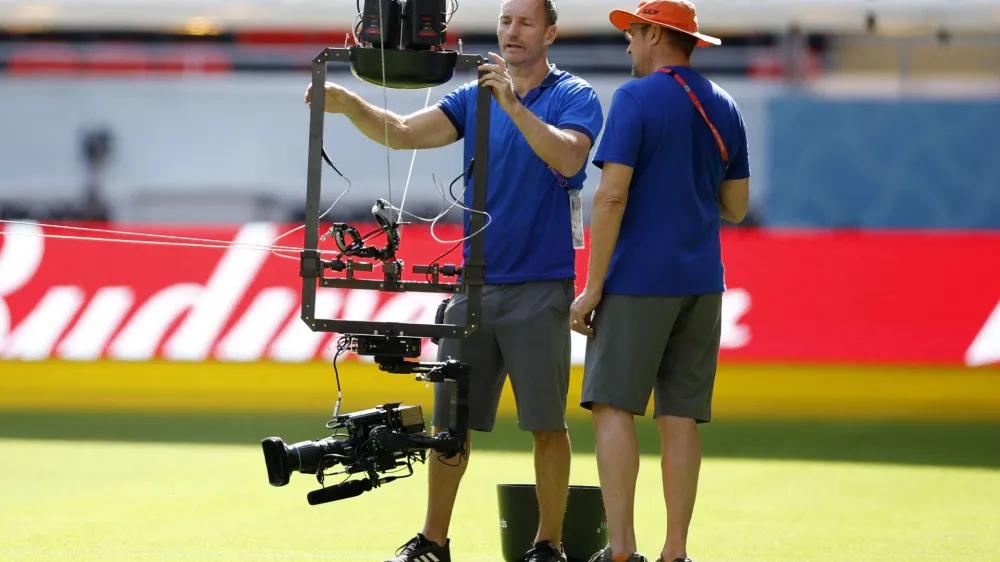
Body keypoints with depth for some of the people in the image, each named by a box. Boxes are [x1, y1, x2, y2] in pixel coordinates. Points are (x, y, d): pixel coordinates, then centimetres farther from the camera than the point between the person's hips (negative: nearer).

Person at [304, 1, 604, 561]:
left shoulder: (575, 97, -2)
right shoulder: (474, 98, 11)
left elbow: (568, 159, -21)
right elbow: (404, 131, -2)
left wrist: (514, 105, -30)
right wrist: (350, 105, -19)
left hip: (541, 288, -4)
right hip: (474, 282, 4)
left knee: (546, 422, -1)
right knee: (450, 418, 5)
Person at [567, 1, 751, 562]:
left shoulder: (636, 99, -7)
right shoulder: (725, 108, 13)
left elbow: (613, 195, -13)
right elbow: (736, 205, 16)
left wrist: (593, 286, -11)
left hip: (638, 282, -6)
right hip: (702, 284, 6)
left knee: (614, 405, -5)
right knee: (682, 416, 6)